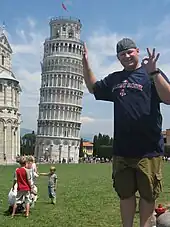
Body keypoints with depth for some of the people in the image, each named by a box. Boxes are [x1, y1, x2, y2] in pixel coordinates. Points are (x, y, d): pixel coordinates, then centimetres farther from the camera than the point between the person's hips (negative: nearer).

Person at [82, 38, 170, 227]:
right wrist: (86, 63, 14)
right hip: (121, 149, 5)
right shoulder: (114, 79, 14)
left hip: (148, 149, -4)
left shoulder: (152, 74, -2)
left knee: (147, 193, 9)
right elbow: (93, 88, 27)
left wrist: (153, 72, -28)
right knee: (125, 193, 14)